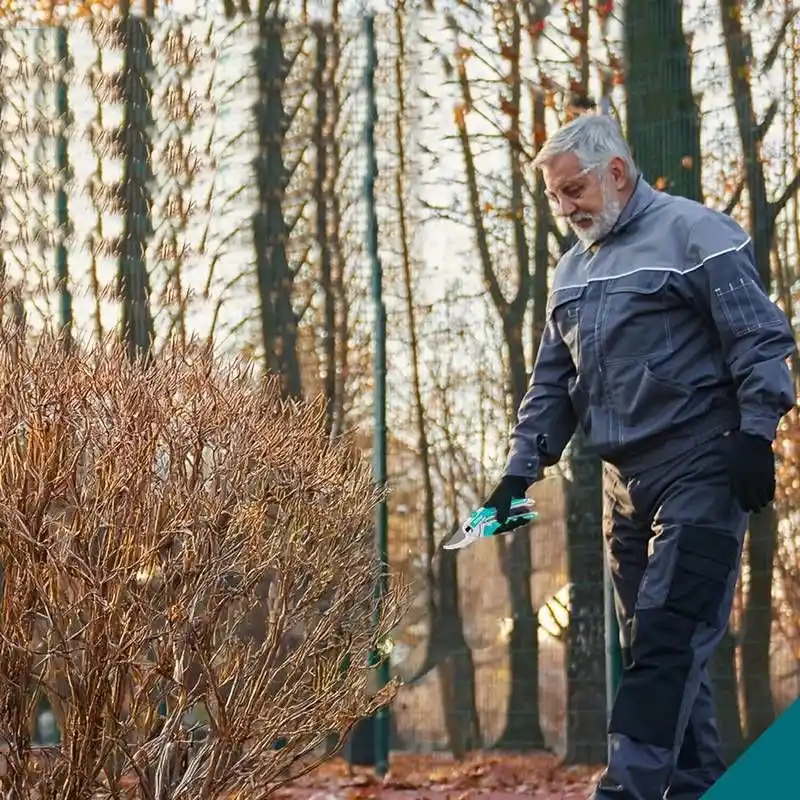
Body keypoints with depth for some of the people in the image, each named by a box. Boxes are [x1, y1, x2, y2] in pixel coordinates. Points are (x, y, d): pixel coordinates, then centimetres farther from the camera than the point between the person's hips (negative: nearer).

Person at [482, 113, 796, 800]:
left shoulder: (692, 232, -4)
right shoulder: (573, 270, 19)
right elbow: (552, 383, 22)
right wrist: (521, 468, 12)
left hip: (700, 473, -8)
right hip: (625, 481, 8)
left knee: (668, 634, -14)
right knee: (652, 643, 8)